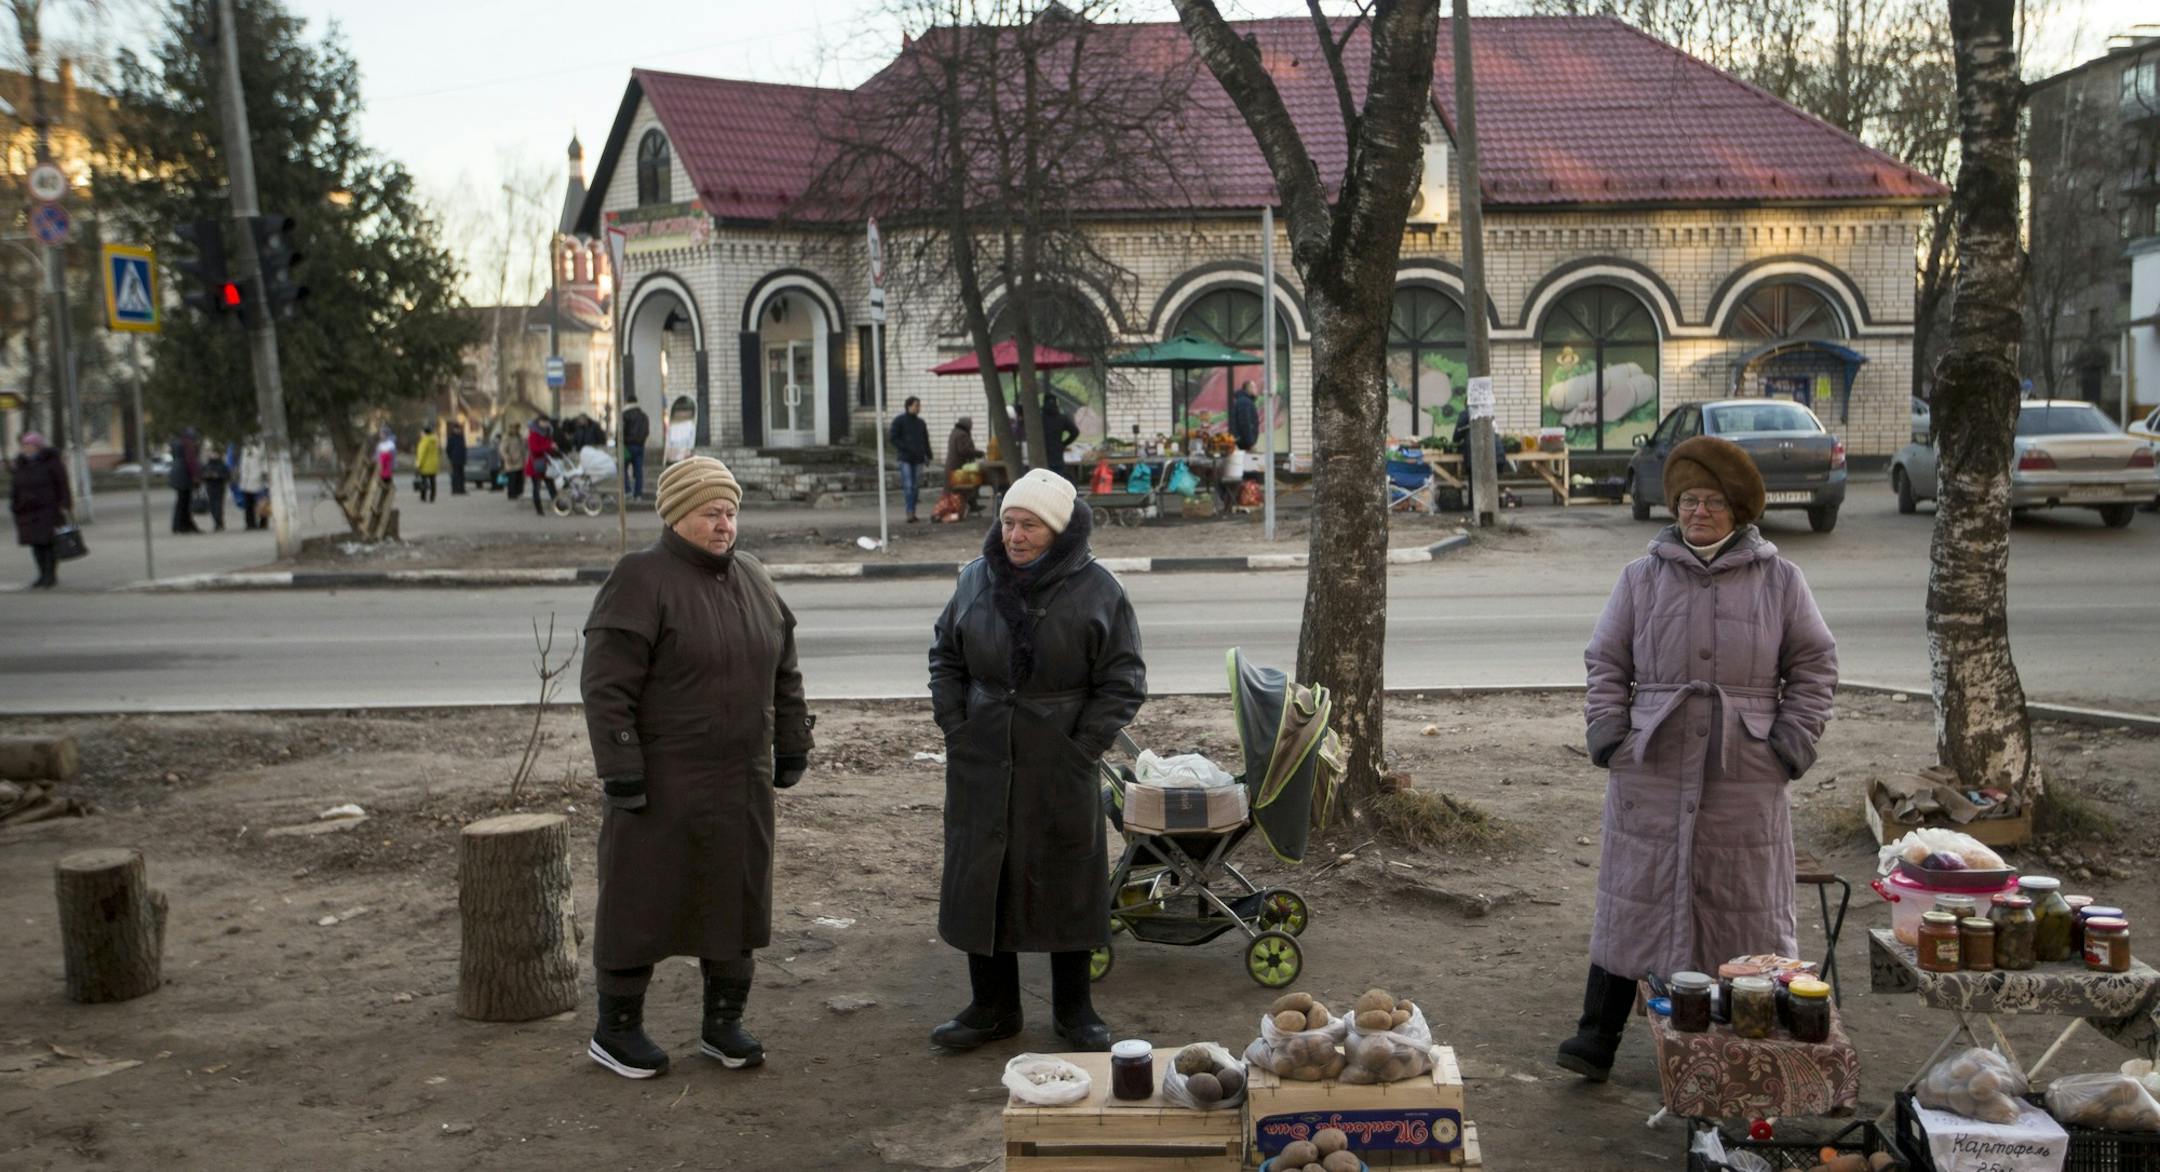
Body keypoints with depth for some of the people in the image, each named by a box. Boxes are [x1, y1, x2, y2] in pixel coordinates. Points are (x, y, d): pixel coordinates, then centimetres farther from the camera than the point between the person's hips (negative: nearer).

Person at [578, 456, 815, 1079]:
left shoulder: (751, 577, 10)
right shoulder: (641, 579, -12)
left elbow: (783, 671, 18)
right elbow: (606, 684, -16)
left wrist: (792, 742, 15)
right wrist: (620, 769, -18)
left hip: (741, 783, 7)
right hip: (661, 785, -6)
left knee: (736, 902, 12)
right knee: (642, 900, 4)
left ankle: (723, 1025, 26)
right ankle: (615, 1029, 20)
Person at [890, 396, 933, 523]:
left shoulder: (921, 422, 16)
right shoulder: (899, 420, 0)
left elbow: (925, 440, 21)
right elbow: (893, 438, -4)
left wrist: (928, 455, 9)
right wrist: (907, 448, -15)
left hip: (918, 459, 5)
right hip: (905, 458, -5)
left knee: (916, 487, 3)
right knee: (908, 486, -14)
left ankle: (913, 513, 9)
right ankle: (910, 512, -17)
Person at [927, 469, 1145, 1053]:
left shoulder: (1096, 589, -6)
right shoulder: (977, 579, 4)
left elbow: (1122, 683, -4)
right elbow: (945, 659, 14)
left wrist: (1081, 749, -10)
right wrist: (956, 729, 3)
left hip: (1060, 768, -3)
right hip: (981, 764, 3)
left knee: (1066, 884, 8)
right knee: (980, 880, 8)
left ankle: (1073, 1009, 24)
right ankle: (993, 1008, 23)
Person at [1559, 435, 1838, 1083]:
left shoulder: (1780, 581, 7)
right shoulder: (1642, 578, 10)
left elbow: (1814, 665, 9)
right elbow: (1606, 662, 11)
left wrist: (1790, 743, 0)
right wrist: (1608, 734, -1)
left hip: (1745, 779, 0)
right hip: (1652, 770, 1)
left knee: (1745, 906, 6)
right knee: (1634, 900, 2)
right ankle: (1598, 1036, 7)